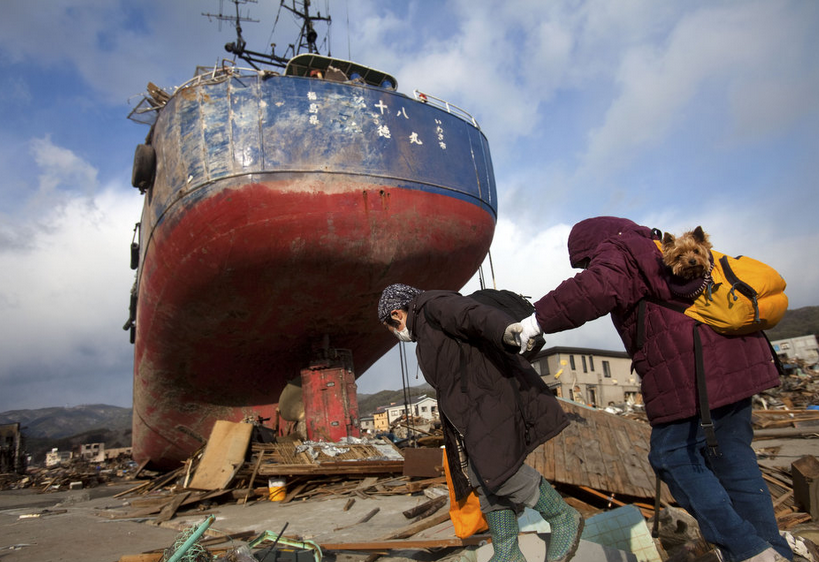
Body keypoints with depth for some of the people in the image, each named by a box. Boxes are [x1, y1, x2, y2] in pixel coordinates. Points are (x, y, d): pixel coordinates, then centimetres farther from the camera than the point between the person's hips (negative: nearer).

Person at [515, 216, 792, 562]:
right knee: (733, 460, 16)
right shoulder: (661, 249, 24)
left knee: (674, 458, 3)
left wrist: (539, 319, -23)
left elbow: (596, 288, -26)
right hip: (737, 362, 9)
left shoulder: (617, 251, -4)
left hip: (691, 375, -9)